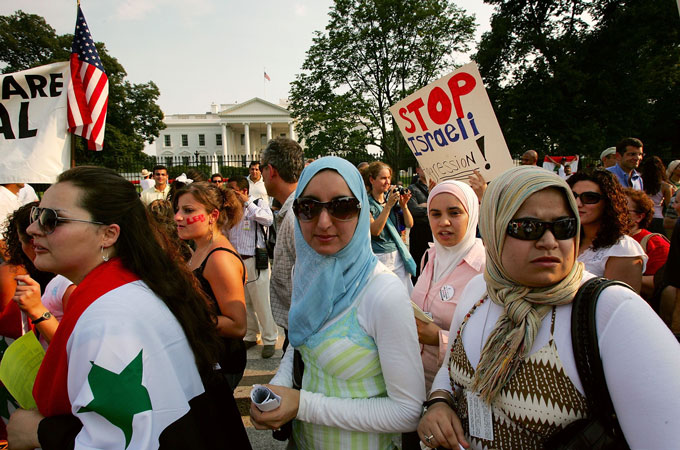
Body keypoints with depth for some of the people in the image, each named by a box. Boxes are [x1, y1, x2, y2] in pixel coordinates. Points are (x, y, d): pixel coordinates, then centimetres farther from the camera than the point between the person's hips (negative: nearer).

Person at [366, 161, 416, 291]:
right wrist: (389, 205, -21)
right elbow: (375, 230, -19)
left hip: (398, 256, 5)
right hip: (378, 257, -5)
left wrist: (403, 205, -8)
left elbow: (409, 224, 8)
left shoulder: (392, 197, 8)